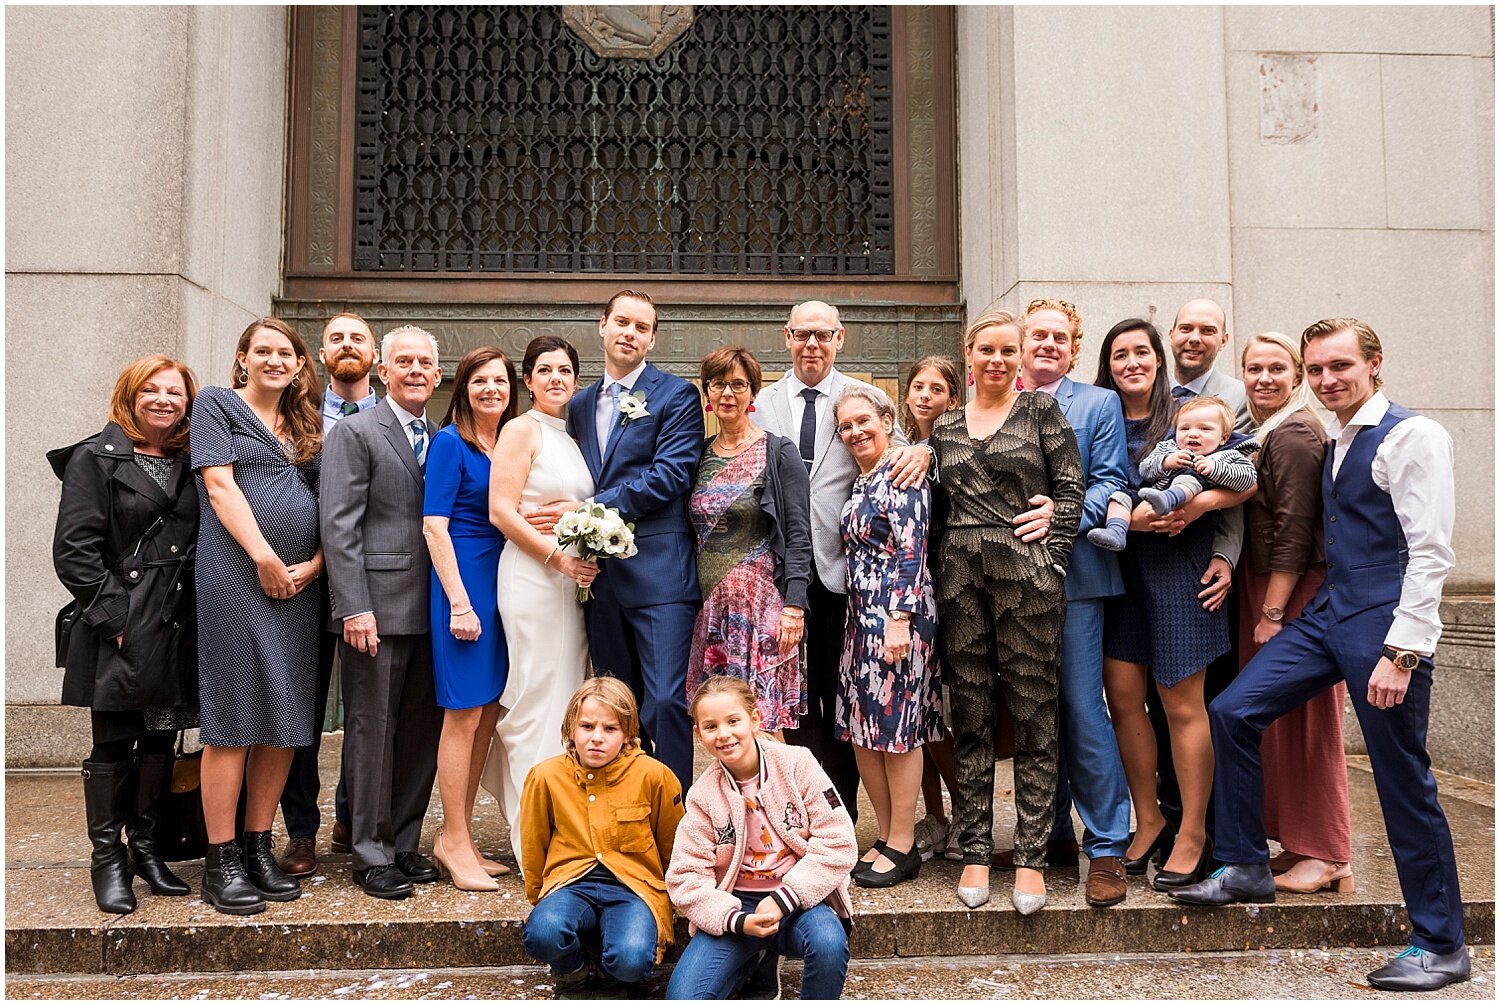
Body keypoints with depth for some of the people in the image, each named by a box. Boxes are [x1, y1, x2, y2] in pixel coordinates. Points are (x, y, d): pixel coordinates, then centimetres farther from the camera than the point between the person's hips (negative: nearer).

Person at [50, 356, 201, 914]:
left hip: (177, 630, 5)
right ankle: (107, 858, 15)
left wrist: (200, 612, 2)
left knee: (160, 742, 11)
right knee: (113, 746, 2)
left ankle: (145, 848, 24)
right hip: (121, 631, -4)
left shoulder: (191, 465, 13)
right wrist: (116, 616, -13)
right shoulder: (96, 459, -1)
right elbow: (74, 549, -8)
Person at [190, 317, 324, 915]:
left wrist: (314, 563, -4)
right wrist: (265, 558, -14)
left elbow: (326, 504, 14)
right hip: (236, 575, -5)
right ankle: (220, 863, 2)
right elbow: (220, 486, -5)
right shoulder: (215, 404, 6)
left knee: (284, 720, 5)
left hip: (300, 582, 5)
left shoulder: (305, 426, 19)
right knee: (233, 719, -5)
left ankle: (259, 848, 15)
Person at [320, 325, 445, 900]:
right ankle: (372, 856, 12)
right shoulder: (354, 433, -2)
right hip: (376, 610, -6)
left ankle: (404, 844, 23)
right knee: (372, 732, 1)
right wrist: (355, 607, -16)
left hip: (430, 611, 6)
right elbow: (338, 527, -9)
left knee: (422, 733, 10)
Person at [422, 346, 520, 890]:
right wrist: (459, 601, -17)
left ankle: (458, 836, 20)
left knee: (488, 714, 9)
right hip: (463, 579, -7)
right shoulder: (450, 442, -5)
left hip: (500, 581, 7)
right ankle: (455, 843, 7)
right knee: (465, 716, -3)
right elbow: (434, 525, -11)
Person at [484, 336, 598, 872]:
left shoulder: (571, 438, 18)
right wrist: (557, 555, -17)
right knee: (538, 701, -4)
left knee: (568, 702, 10)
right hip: (531, 577, -7)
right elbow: (501, 511, -12)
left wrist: (591, 557, 7)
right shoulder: (521, 430, -4)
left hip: (573, 581, 7)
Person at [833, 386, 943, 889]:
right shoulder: (860, 483, 17)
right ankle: (885, 837, 20)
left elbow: (911, 551, -16)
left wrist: (900, 620, -21)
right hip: (861, 617, 9)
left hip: (897, 614, -9)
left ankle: (902, 846, 7)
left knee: (896, 724, -3)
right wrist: (860, 620, 18)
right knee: (860, 727, 9)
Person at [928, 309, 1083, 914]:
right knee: (970, 716, 6)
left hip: (1027, 576, -3)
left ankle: (1031, 857, 8)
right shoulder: (945, 427, 14)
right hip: (960, 577, 3)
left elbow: (1070, 487, 0)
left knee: (1033, 716, 1)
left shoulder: (1040, 411, 4)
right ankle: (975, 852, 15)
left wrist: (1051, 561, -6)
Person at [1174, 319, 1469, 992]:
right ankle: (1245, 867, 11)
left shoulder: (1412, 436, -10)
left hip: (1384, 622, -8)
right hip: (1328, 612, 8)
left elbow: (1431, 551, -16)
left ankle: (1440, 945, 15)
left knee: (1404, 781, 0)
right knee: (1234, 711, -1)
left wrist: (1401, 651, -20)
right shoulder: (1335, 445, 16)